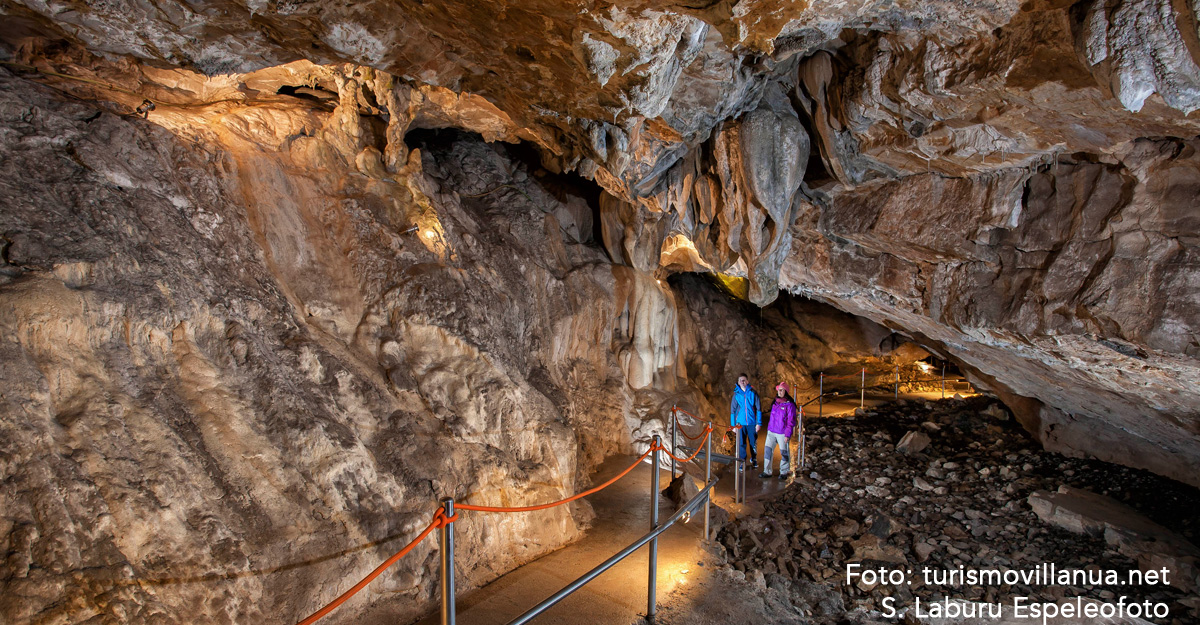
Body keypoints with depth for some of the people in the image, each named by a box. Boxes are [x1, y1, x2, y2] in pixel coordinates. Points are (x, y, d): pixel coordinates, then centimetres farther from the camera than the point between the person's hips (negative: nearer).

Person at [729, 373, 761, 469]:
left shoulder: (753, 392, -3)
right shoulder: (736, 394, 1)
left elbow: (759, 408, 0)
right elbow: (733, 410, 6)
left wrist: (759, 423, -4)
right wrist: (733, 425, 3)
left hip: (752, 422, 0)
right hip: (740, 423, 0)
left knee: (753, 443, 11)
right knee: (741, 444, 2)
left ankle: (754, 459, 34)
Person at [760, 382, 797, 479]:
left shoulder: (789, 404, -9)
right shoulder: (775, 402, 10)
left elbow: (791, 421, -10)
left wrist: (787, 435, -13)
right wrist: (768, 428, 17)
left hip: (782, 433, -6)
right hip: (771, 432, 6)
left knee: (784, 453, 6)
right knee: (768, 450, 2)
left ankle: (783, 472, 21)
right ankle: (767, 471, 10)